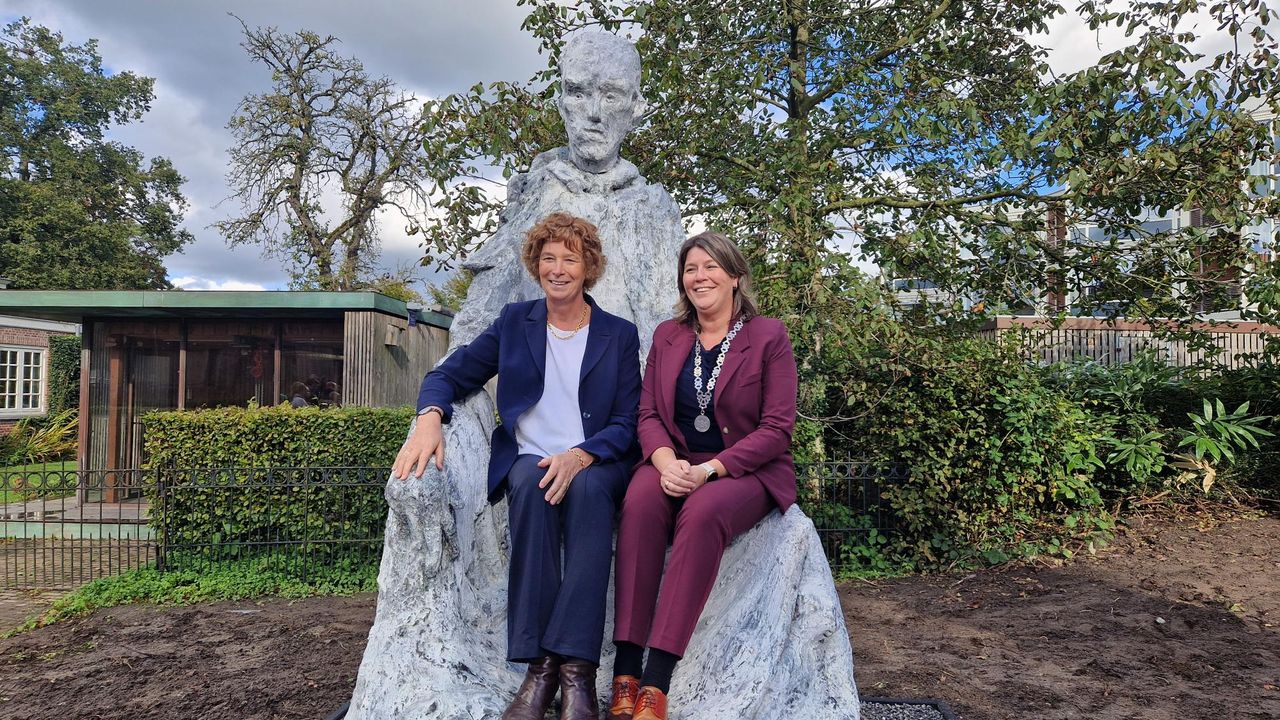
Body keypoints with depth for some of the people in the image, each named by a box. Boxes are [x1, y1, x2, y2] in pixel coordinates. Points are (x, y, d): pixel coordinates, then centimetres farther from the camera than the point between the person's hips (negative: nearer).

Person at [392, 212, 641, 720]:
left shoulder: (619, 335, 8)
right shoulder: (515, 322, 13)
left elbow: (627, 424, 1)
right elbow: (449, 374, 9)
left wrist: (580, 457, -20)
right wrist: (429, 417, -15)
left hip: (596, 465, -1)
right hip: (528, 461, 1)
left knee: (588, 487, -36)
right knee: (532, 483, -35)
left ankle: (576, 668, -38)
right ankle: (538, 664, -35)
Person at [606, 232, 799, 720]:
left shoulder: (769, 337, -1)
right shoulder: (667, 336, 12)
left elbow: (777, 428, -7)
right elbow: (648, 414, 7)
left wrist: (711, 469, -20)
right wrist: (665, 460, -16)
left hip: (747, 470, -3)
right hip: (677, 464, 3)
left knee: (703, 512, -36)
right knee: (641, 501, -31)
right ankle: (626, 671, -31)